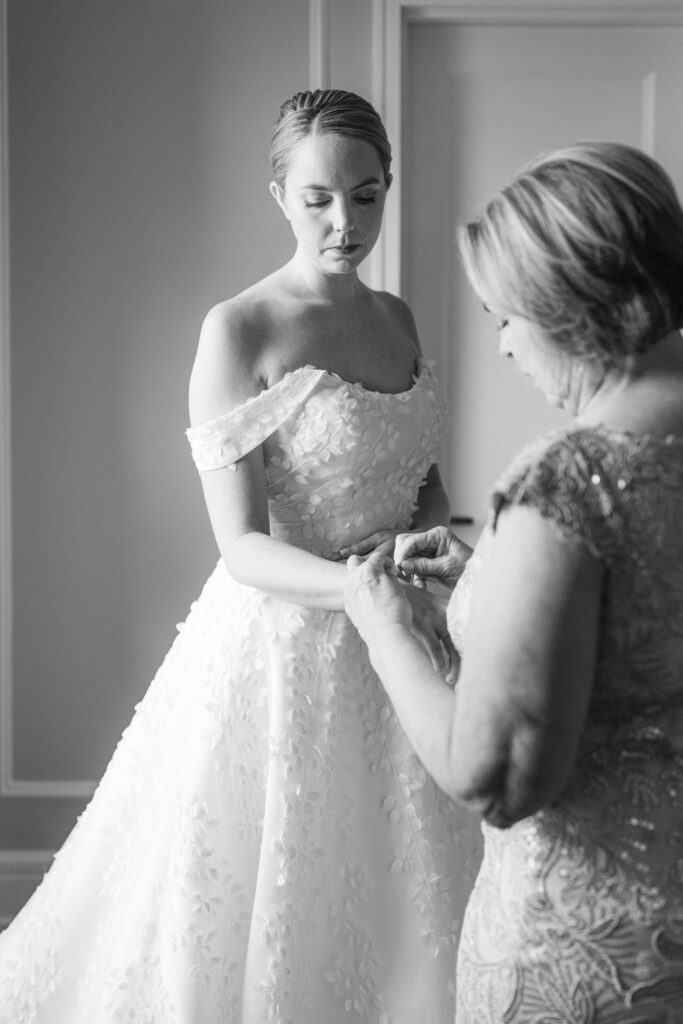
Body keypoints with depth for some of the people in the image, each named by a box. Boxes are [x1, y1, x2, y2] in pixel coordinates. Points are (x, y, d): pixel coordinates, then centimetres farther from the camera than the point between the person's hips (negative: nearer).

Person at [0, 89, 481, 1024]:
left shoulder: (395, 317, 7)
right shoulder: (238, 331, -12)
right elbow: (244, 547, -17)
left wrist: (422, 539, -7)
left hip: (395, 643, 6)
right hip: (284, 642, -6)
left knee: (389, 898, 15)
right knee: (264, 904, 6)